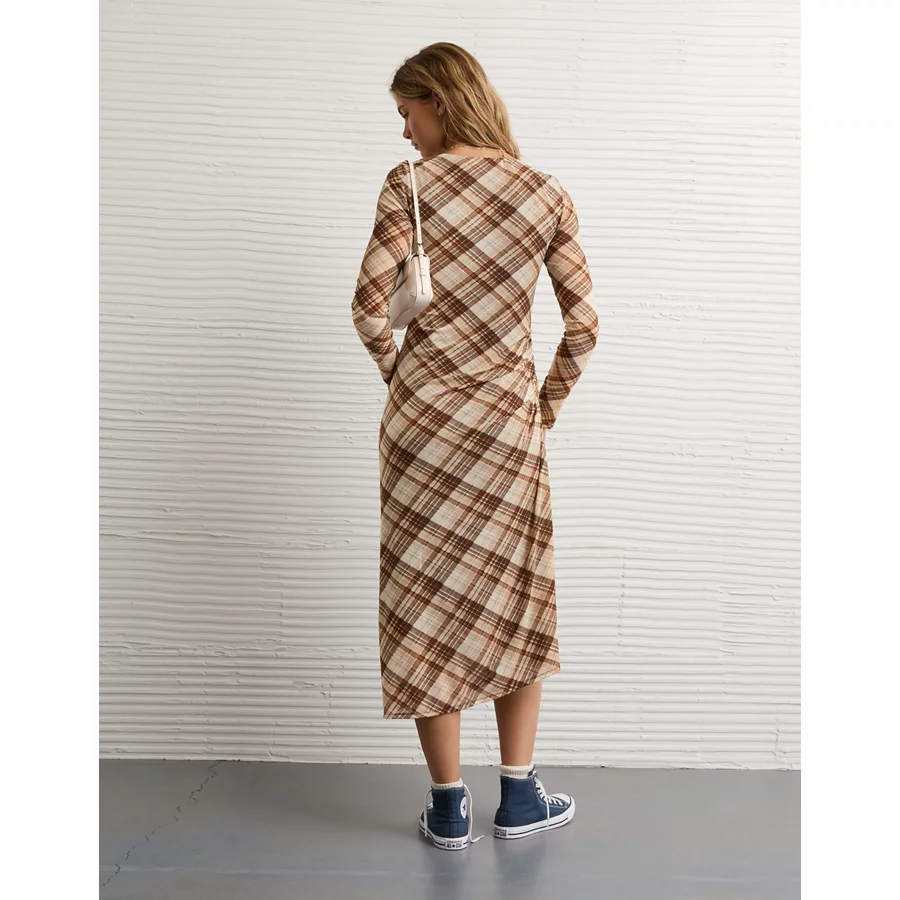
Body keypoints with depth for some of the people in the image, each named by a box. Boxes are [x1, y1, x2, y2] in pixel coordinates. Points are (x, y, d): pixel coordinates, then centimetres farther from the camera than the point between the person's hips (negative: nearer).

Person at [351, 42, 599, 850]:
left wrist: (400, 375, 7)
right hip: (509, 420, 2)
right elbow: (583, 323, 0)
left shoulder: (409, 185, -4)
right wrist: (549, 404, 12)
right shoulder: (547, 194, 3)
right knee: (517, 599, 15)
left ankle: (448, 806, 16)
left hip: (423, 414, -1)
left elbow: (370, 305, -10)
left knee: (428, 600, 9)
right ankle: (520, 796, 22)